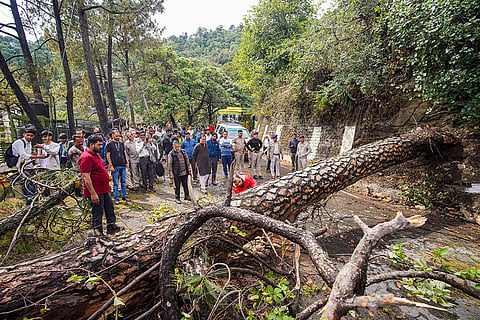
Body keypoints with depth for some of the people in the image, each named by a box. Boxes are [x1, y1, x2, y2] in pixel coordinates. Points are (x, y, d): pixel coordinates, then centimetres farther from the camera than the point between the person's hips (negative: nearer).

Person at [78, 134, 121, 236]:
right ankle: (98, 233, 18)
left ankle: (111, 227, 30)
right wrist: (93, 194, -24)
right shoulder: (86, 157, -18)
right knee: (97, 212, 3)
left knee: (110, 208, 16)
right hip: (95, 191, -10)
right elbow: (86, 177, -22)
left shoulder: (96, 154, 13)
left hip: (104, 189, 10)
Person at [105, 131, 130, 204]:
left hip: (123, 165, 5)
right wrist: (110, 165, -10)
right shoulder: (109, 144, -1)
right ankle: (116, 198, 9)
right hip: (115, 166, -4)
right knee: (115, 183, 1)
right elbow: (108, 155, -4)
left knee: (123, 181, 10)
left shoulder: (121, 143, 13)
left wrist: (127, 162, 10)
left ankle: (124, 196, 20)